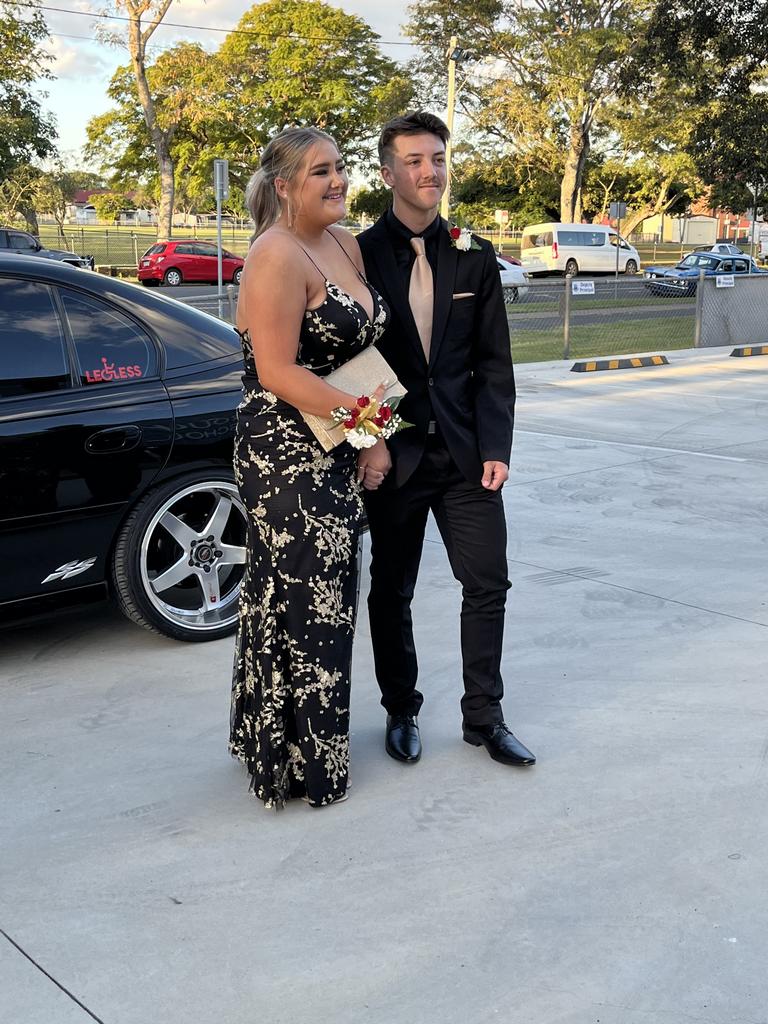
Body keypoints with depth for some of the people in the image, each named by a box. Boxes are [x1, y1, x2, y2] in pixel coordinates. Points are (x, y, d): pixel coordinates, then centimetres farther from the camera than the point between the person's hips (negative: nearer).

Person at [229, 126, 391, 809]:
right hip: (287, 460, -9)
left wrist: (373, 436, 2)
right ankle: (295, 761, 17)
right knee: (300, 606, 1)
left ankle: (310, 744, 33)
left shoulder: (345, 245, 10)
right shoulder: (278, 255, -16)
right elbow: (276, 372, -22)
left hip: (338, 457, 9)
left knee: (328, 600, 17)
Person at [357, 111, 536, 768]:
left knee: (487, 584, 4)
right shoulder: (359, 256, -5)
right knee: (392, 593, 10)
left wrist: (495, 448, -4)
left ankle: (484, 717, 21)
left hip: (467, 454, 2)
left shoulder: (475, 258, 4)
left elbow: (494, 364, 4)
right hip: (393, 455, -2)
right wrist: (367, 445, -8)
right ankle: (401, 711, 29)